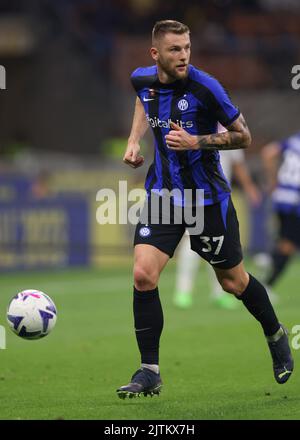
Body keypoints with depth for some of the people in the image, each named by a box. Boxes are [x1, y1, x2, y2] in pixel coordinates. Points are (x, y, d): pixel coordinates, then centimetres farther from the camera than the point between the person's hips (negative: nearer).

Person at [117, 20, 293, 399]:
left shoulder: (204, 87, -18)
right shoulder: (143, 80, -3)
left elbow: (242, 136, -10)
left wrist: (196, 142, -23)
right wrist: (134, 140, 10)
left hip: (208, 198, -4)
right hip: (162, 194, 4)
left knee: (233, 282, 10)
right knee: (143, 275, -12)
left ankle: (275, 335, 39)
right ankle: (149, 372, -3)